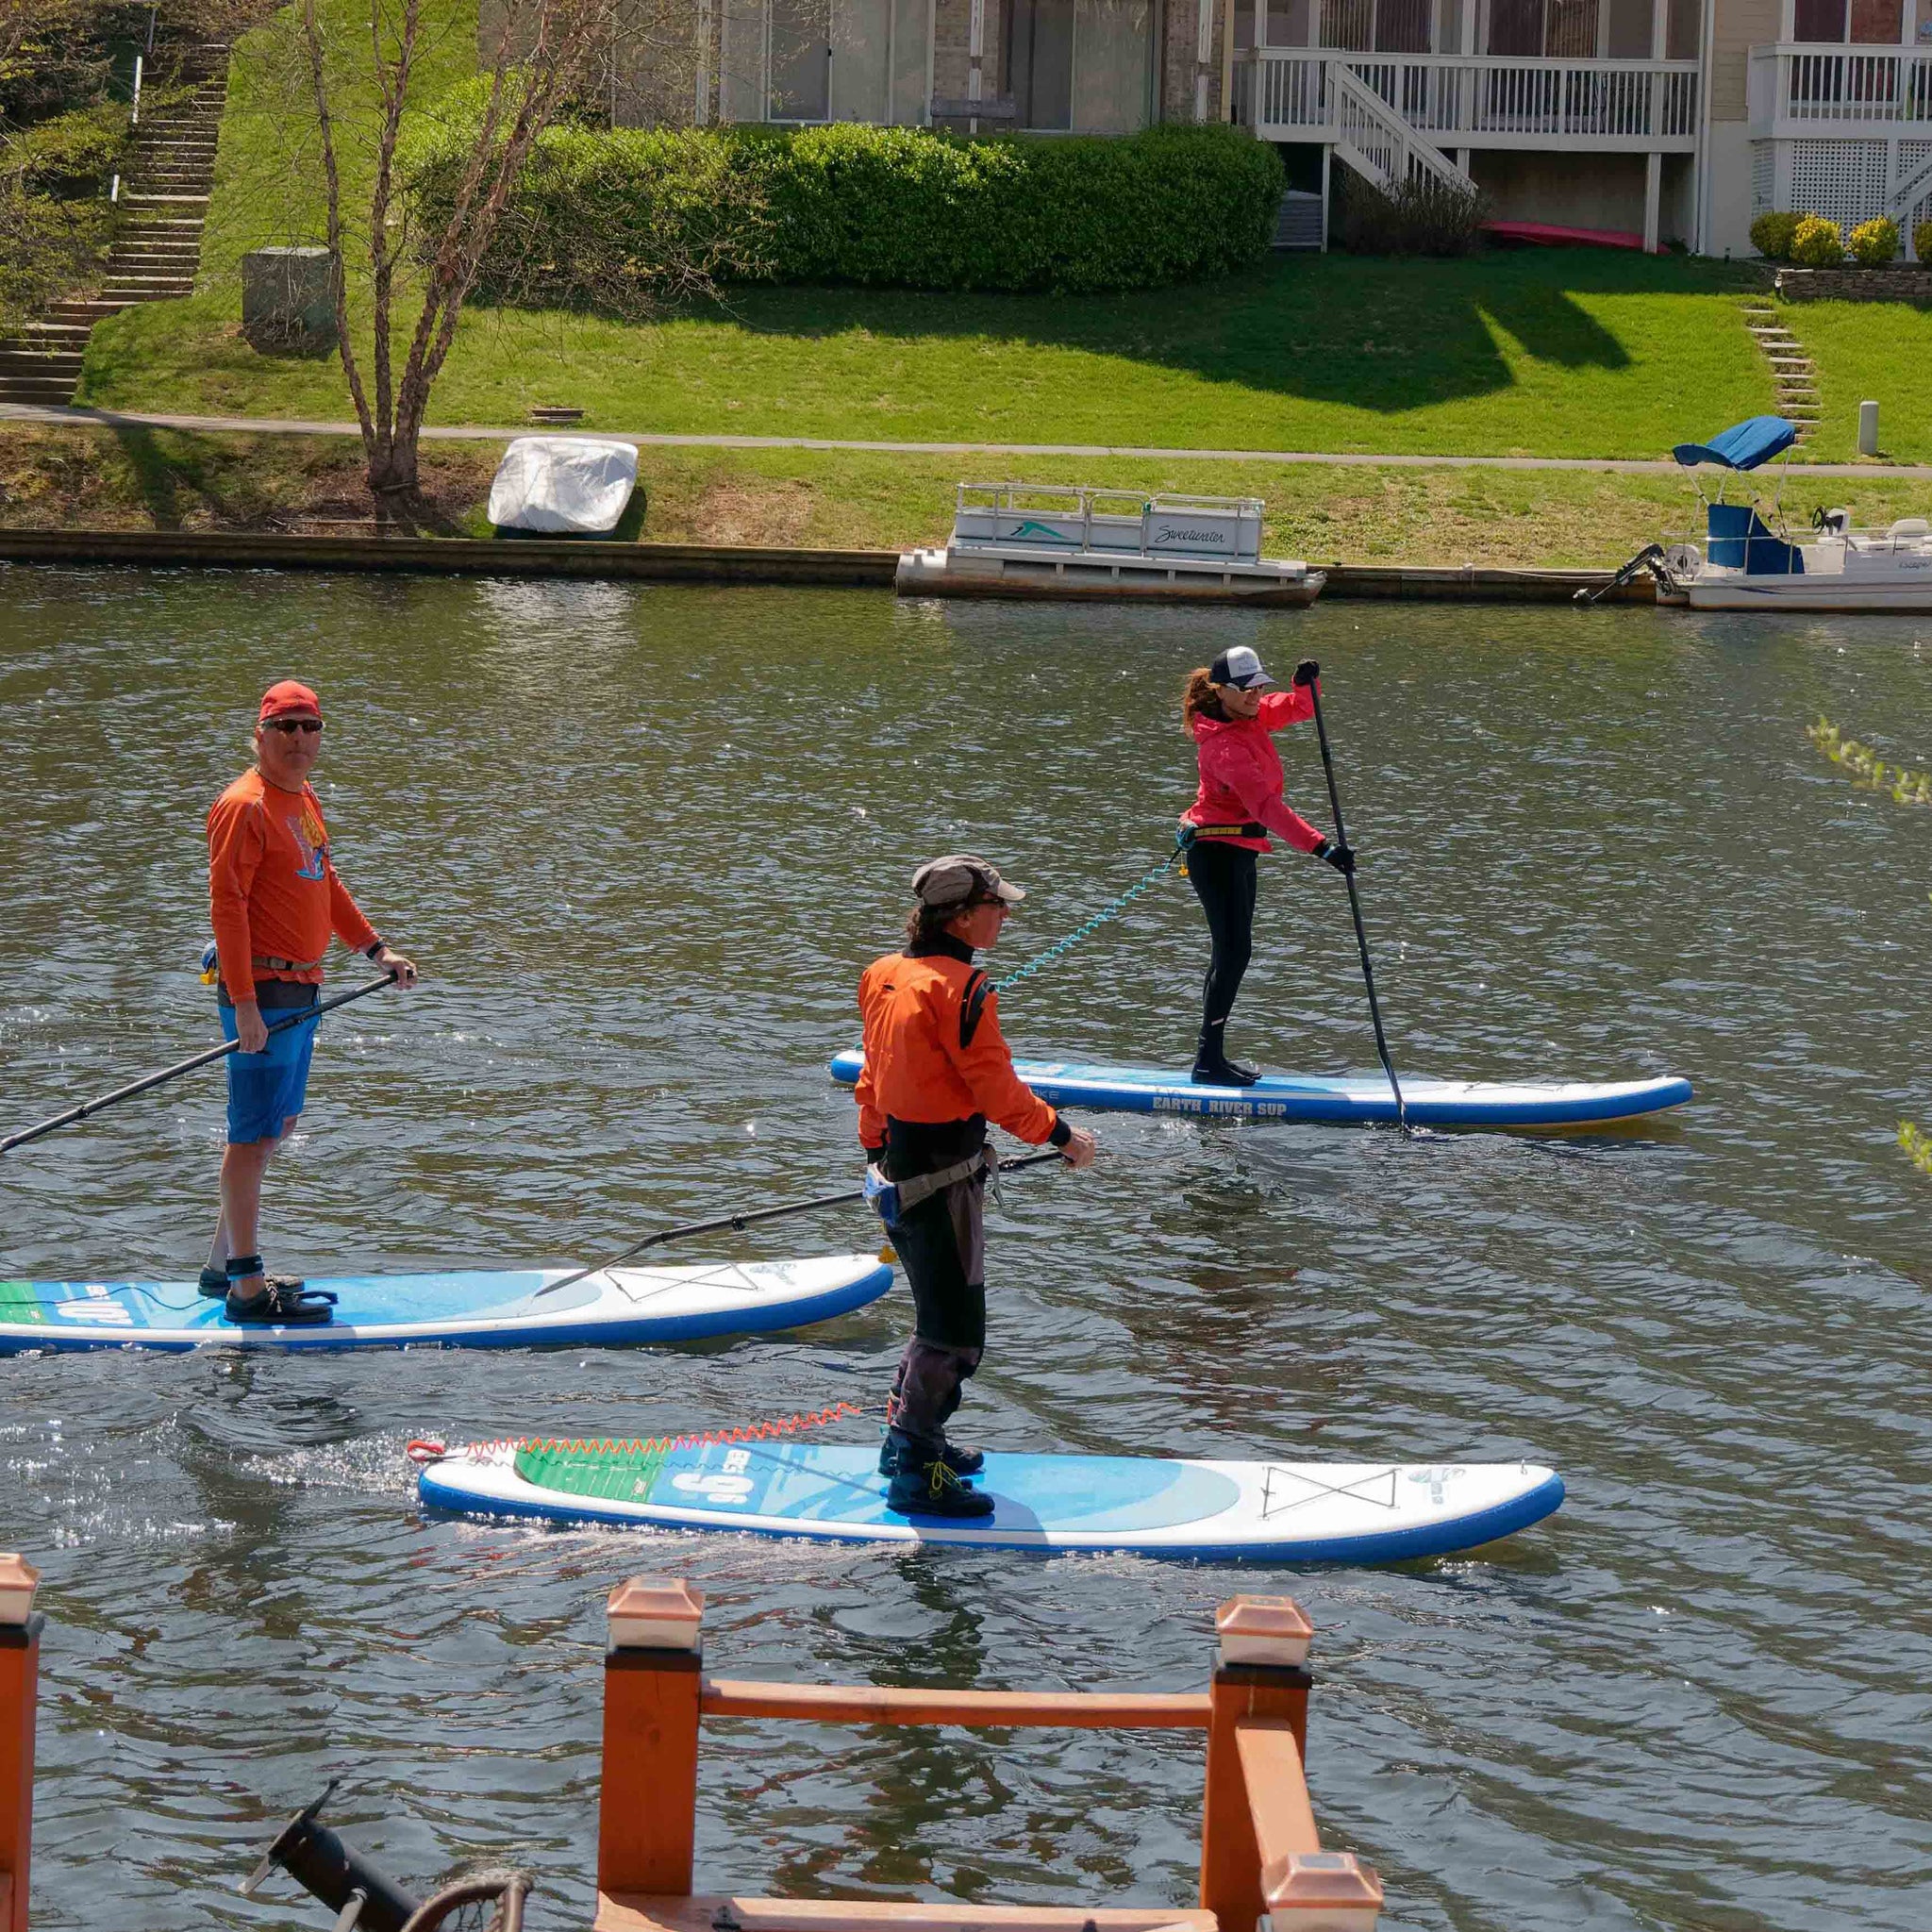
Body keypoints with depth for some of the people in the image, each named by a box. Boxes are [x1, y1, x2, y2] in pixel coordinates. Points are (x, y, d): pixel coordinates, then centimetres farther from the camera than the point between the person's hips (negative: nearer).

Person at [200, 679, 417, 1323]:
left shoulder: (305, 799, 15)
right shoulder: (245, 805, -14)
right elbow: (226, 903, -19)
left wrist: (377, 950, 24)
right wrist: (244, 1004, -23)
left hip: (300, 989, 10)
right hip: (264, 991, -10)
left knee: (276, 1126, 18)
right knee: (255, 1134, -7)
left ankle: (223, 1265, 28)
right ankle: (247, 1288, -5)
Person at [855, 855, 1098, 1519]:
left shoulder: (885, 976, 7)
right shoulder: (960, 988, -19)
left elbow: (872, 1078, 16)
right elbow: (996, 1088, -18)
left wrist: (874, 1153, 26)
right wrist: (1061, 1135, -5)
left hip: (899, 1160, 9)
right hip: (944, 1172, -9)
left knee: (939, 1313, 24)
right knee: (955, 1331, -1)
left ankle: (907, 1439, 34)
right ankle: (917, 1476, 2)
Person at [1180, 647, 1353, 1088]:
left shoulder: (1251, 715, 2)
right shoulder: (1224, 746, -26)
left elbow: (1297, 709, 18)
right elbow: (1266, 804, -35)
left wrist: (1305, 685, -8)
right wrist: (1321, 847, -42)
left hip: (1239, 851, 10)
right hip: (1217, 850, -10)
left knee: (1231, 952, 13)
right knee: (1235, 952, -13)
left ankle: (1211, 1056, 19)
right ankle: (1208, 1061, -12)